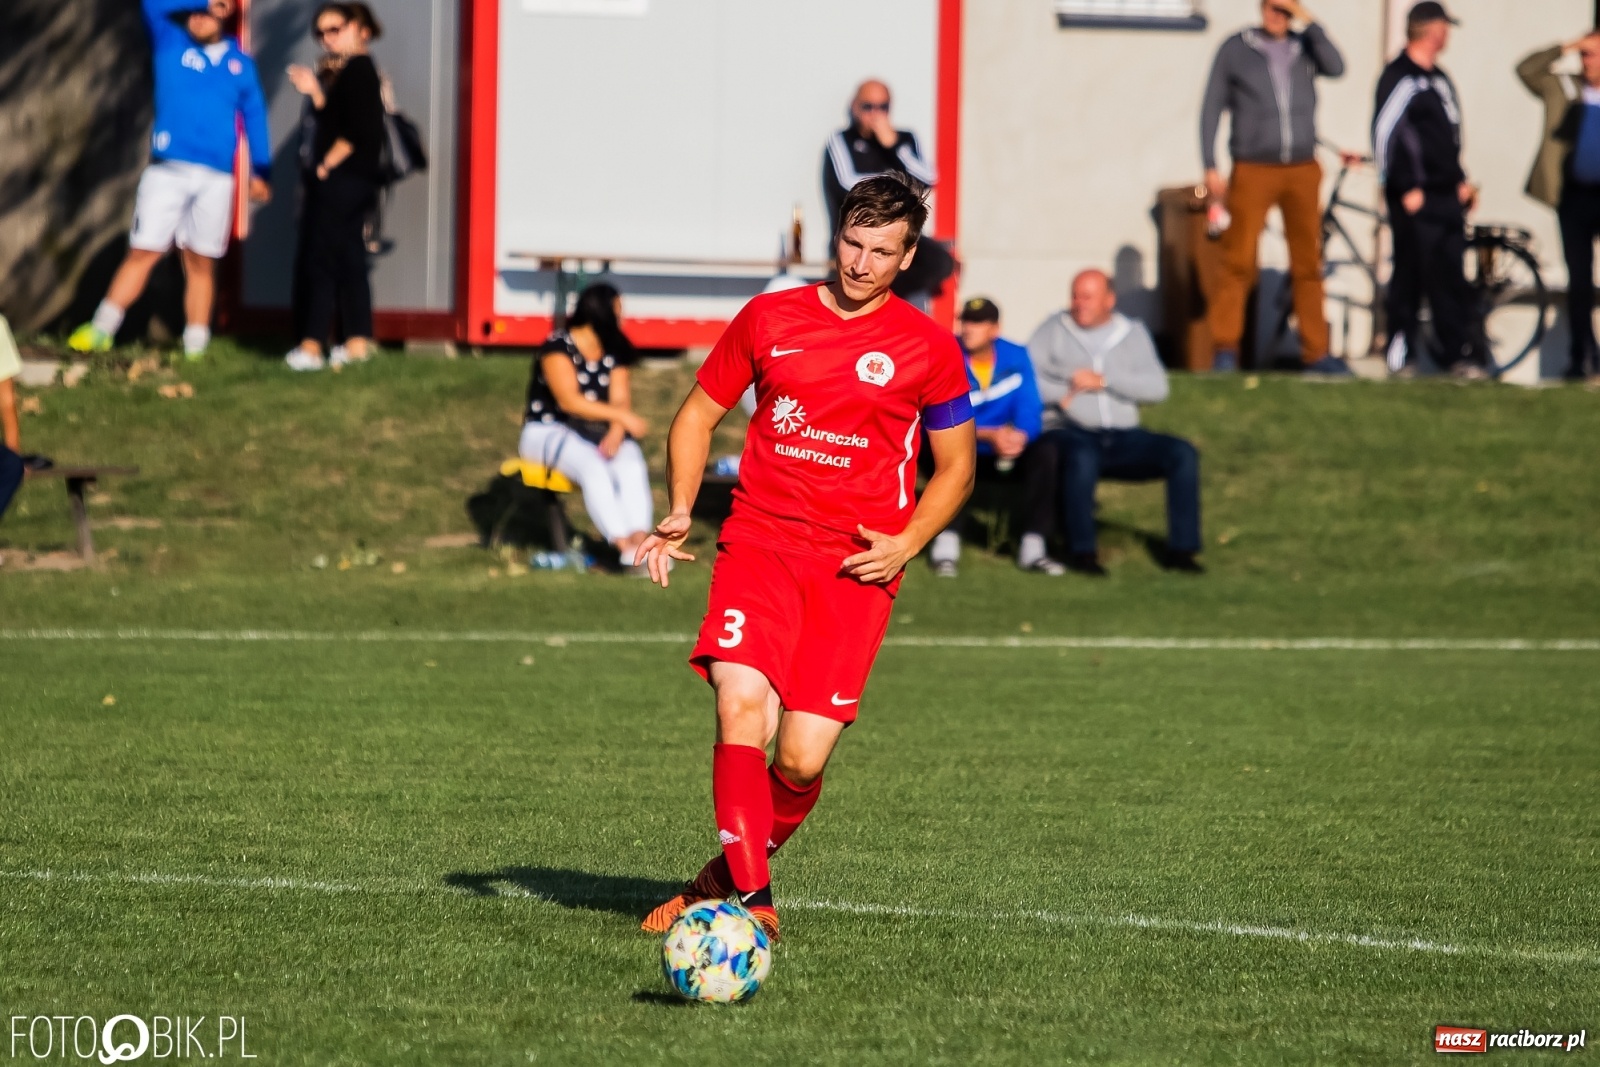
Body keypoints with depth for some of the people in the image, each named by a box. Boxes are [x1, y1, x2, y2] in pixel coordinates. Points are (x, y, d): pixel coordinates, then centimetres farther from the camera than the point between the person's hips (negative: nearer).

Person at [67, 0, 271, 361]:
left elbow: (253, 116, 16)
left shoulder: (240, 64, 12)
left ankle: (195, 347, 7)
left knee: (201, 262, 5)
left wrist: (261, 172, 12)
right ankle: (101, 331, -3)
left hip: (216, 178, 2)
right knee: (143, 253, -6)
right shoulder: (170, 44, 7)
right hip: (168, 169, -2)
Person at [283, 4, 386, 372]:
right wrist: (315, 92, 13)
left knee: (322, 261, -8)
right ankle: (358, 342, 12)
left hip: (341, 180, -10)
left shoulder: (356, 70, -14)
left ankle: (312, 346, -9)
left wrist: (326, 165, -15)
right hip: (356, 185, 10)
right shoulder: (361, 70, 17)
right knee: (350, 262, 11)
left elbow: (354, 132, -21)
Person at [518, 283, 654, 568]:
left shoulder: (616, 352, 8)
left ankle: (640, 542, -42)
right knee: (593, 467, -35)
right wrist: (623, 417, -24)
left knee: (632, 465, -26)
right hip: (548, 432, -5)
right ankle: (625, 548, -42)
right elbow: (569, 400, -21)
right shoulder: (558, 347, -11)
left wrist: (615, 433, -23)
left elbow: (620, 400, -2)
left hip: (595, 434, 5)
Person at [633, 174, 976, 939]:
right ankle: (752, 898, -22)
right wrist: (679, 512, 3)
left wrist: (904, 544, -3)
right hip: (759, 544, 1)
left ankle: (727, 875, 19)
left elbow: (955, 467, 14)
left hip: (856, 567, -1)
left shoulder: (927, 348, 4)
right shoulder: (770, 319, 8)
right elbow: (698, 416, 18)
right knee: (741, 706, -23)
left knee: (801, 760, -8)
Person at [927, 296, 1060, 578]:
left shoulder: (1016, 357, -2)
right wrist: (989, 435, -35)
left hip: (1005, 455, 4)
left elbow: (1029, 410, -9)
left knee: (1045, 453, -22)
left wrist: (1020, 436, -33)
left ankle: (1032, 548, -19)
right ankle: (946, 546, -35)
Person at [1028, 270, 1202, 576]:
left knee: (1183, 454, -19)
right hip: (1069, 433, -3)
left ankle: (1180, 549, -15)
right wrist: (1062, 395, -14)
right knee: (1082, 457, -39)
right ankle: (1081, 551, -29)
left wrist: (1103, 381, -9)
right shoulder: (1054, 330, 10)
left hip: (1123, 438, 3)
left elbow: (1156, 388, 0)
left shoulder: (1133, 333, 14)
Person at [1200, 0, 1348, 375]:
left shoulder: (1305, 48, 9)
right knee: (1239, 263, -8)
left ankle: (1316, 352, 8)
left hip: (1303, 171, 2)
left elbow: (1335, 67, -11)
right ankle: (1226, 350, -3)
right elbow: (1212, 108, 5)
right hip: (1253, 171, -2)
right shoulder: (1235, 49, 4)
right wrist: (1211, 168, -2)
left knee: (1308, 265, 4)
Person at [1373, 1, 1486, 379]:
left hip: (1447, 197, 8)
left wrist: (1460, 180, 17)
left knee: (1452, 278, 8)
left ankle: (1461, 354, 10)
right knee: (1411, 275, -6)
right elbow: (1384, 133, -17)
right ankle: (1400, 355, -1)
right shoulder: (1400, 78, -10)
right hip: (1416, 200, -8)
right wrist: (1407, 189, -18)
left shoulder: (1439, 79, 18)